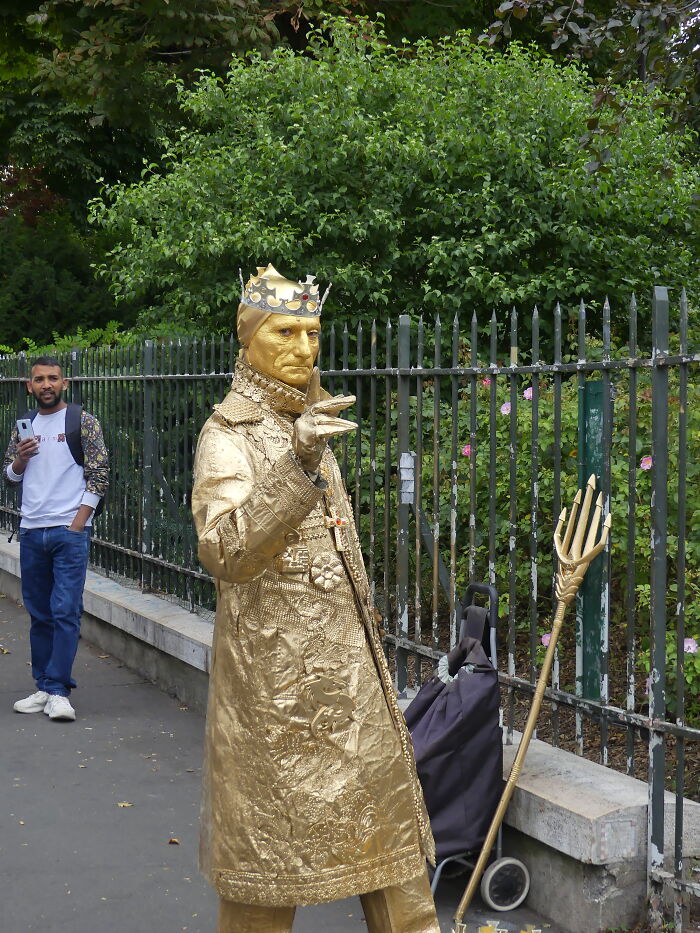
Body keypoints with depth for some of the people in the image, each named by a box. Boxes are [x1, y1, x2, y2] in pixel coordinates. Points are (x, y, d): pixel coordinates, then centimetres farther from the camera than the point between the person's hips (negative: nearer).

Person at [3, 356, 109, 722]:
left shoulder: (82, 422, -1)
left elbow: (99, 475, -5)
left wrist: (77, 523, -11)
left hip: (70, 530, -5)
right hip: (31, 531, 5)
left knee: (66, 611, -8)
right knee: (39, 613, 9)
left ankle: (58, 691, -6)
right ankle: (45, 688, 17)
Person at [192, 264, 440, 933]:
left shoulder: (307, 421, 13)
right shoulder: (228, 434, -11)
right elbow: (225, 552, -27)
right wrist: (297, 463, -37)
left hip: (347, 659, 8)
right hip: (274, 665, -8)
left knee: (383, 802, 12)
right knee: (273, 828, 1)